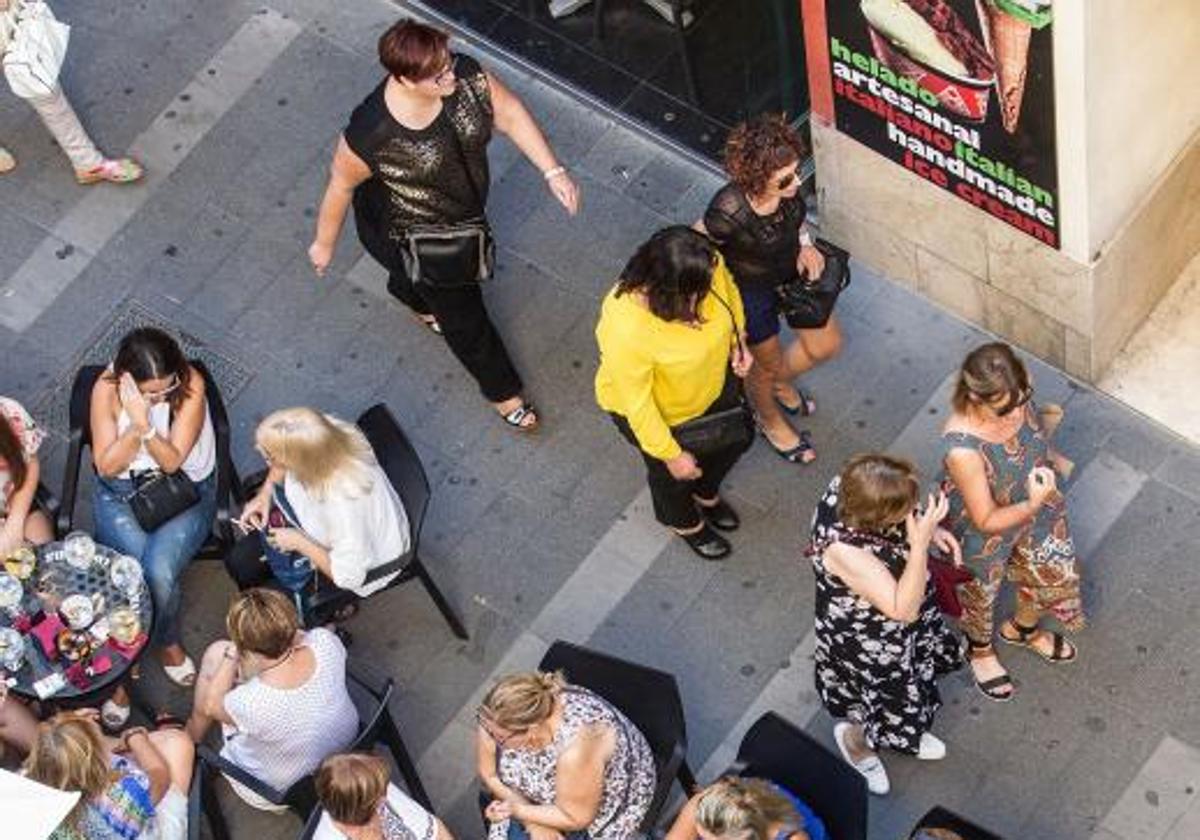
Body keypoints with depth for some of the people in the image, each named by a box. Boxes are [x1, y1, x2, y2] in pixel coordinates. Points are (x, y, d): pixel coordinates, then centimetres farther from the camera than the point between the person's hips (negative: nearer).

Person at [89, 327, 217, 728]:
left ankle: (166, 640, 8)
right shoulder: (106, 390, -18)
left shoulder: (191, 385, -21)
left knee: (160, 571, -25)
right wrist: (135, 426, -30)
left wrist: (145, 425, -37)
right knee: (137, 571, -23)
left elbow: (172, 461, -19)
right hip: (121, 492, 1)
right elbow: (106, 466, -14)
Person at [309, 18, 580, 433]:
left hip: (463, 211, 5)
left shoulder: (464, 75, -29)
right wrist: (324, 244, -7)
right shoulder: (372, 134, -41)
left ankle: (412, 296, 76)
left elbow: (509, 114, -14)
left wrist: (552, 170, -18)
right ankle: (502, 391, 44)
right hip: (409, 238, -5)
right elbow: (341, 184, -22)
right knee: (463, 312, 16)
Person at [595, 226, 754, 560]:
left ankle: (706, 493, 65)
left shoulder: (707, 266, -31)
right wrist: (670, 454, -20)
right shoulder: (626, 331, -46)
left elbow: (729, 292, -3)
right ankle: (684, 522, 61)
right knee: (673, 475, 25)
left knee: (737, 439, 30)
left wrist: (737, 340, -11)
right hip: (657, 413, -5)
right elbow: (636, 402, -30)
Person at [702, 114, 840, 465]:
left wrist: (806, 245, -14)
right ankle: (770, 421, 57)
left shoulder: (787, 187, -27)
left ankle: (781, 383, 56)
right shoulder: (729, 213, -43)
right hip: (751, 290, -5)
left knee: (826, 344, 22)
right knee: (766, 363, 23)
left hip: (792, 270, 5)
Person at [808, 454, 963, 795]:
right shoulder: (844, 550, -46)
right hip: (866, 642, -7)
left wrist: (929, 530, -17)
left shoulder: (854, 487, -26)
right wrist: (920, 542, -46)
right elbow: (904, 610, -38)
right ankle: (855, 740, 48)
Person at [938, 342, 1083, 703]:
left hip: (1034, 506, 5)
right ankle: (979, 649, 63)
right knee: (980, 594, 27)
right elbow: (986, 521, -32)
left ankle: (1022, 629, 63)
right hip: (984, 535, -5)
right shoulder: (963, 449, -45)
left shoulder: (1015, 398, -27)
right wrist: (1034, 505, -42)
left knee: (1055, 574, 29)